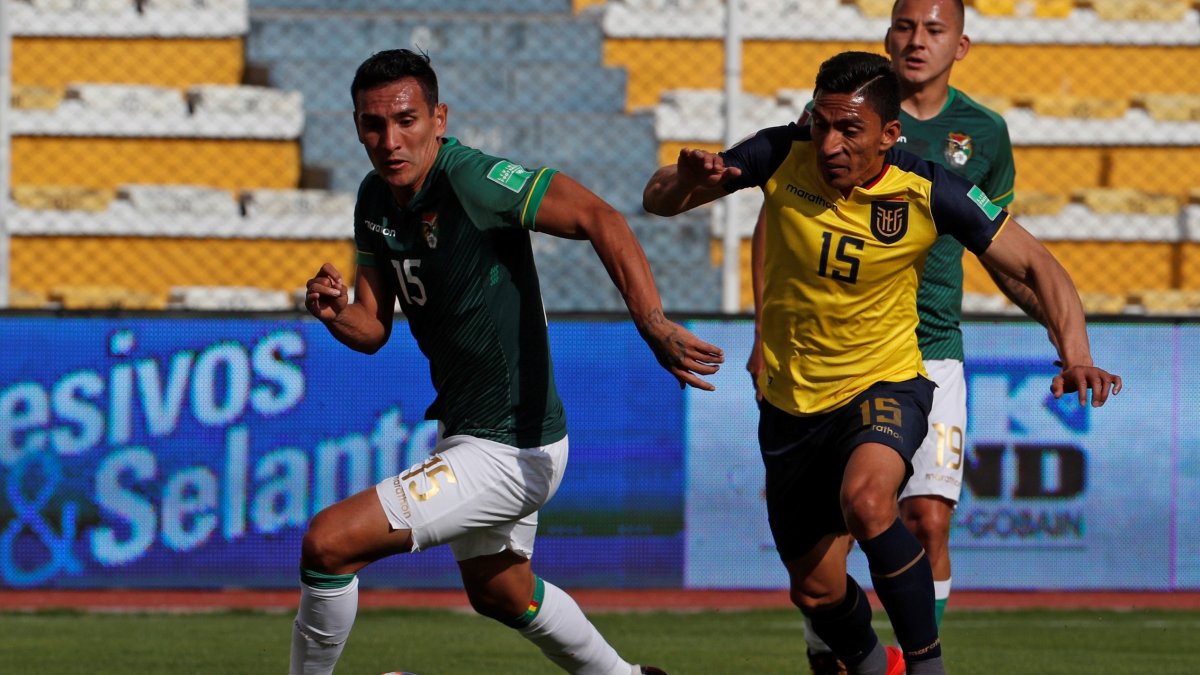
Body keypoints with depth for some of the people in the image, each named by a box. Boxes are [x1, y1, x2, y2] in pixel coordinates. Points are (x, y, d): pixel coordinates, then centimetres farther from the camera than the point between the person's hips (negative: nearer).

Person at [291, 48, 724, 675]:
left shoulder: (470, 178, -24)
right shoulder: (375, 199, 1)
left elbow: (598, 218, -31)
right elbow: (373, 329, 7)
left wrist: (653, 323, -44)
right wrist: (336, 313, -17)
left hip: (508, 451, -10)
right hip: (463, 430, 10)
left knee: (327, 543, -17)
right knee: (499, 594, 33)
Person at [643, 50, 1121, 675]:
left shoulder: (930, 192, -19)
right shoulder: (783, 157, -15)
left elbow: (1036, 266, -11)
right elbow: (657, 200, -6)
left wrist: (1075, 357, -27)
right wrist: (685, 180, -31)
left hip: (883, 385, -3)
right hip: (790, 403, 3)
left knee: (866, 500, -36)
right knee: (815, 590, 12)